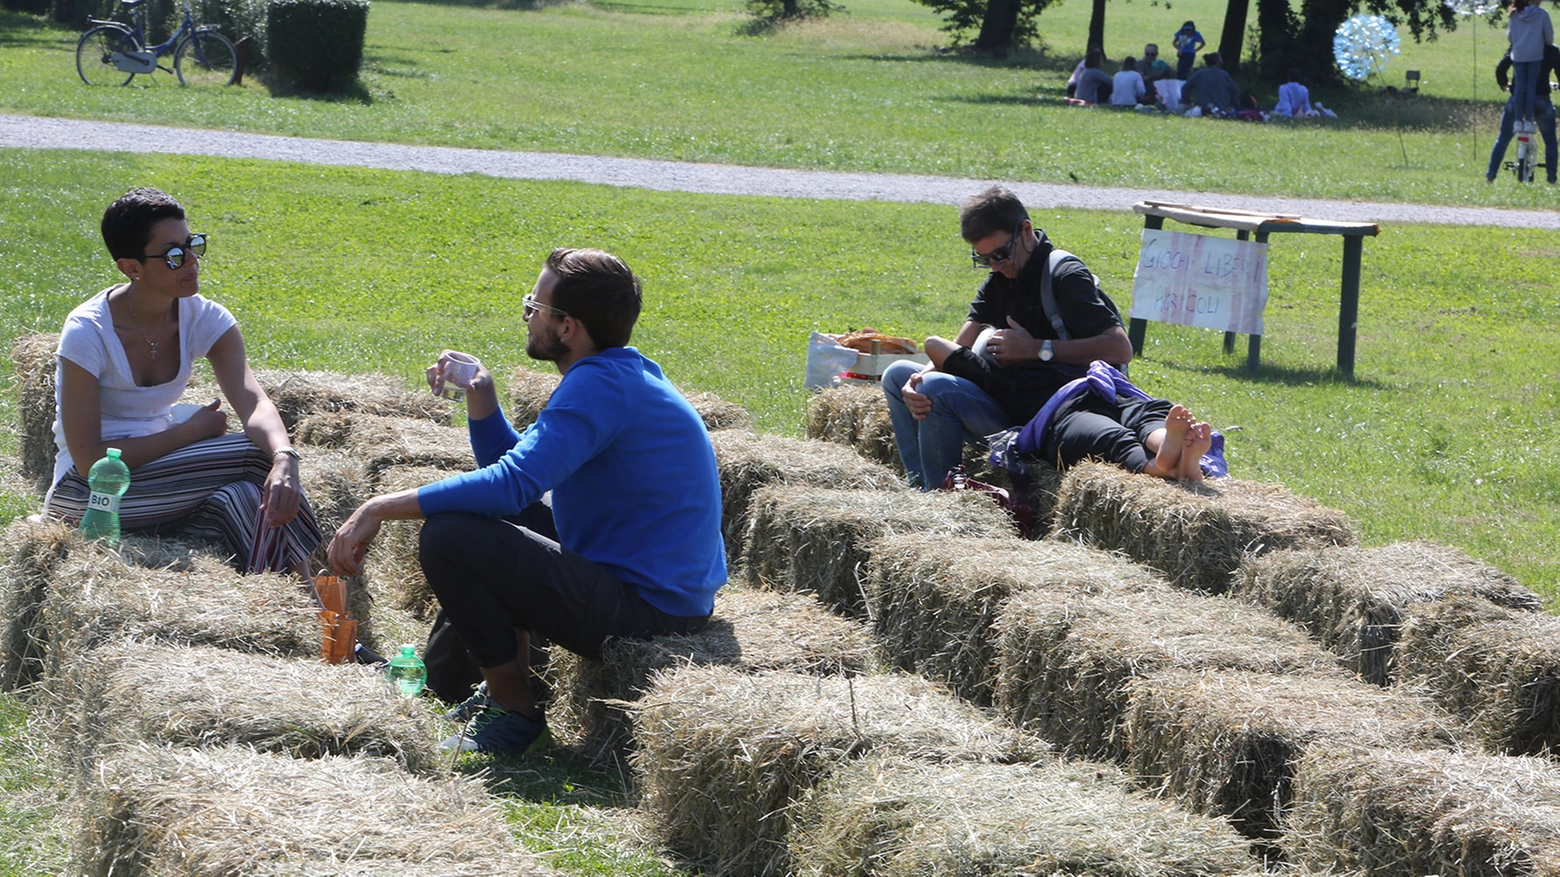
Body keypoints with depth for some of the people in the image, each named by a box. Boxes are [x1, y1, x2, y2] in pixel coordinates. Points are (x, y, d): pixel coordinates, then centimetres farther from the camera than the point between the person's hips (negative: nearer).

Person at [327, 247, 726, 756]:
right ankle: (505, 678, 24)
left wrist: (382, 508, -24)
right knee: (500, 513, 29)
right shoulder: (625, 375, 13)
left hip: (643, 610, -11)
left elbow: (513, 483, -29)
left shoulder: (602, 386, -20)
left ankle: (513, 709, -6)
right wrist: (479, 395, 4)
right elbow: (517, 464, 21)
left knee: (448, 536, -20)